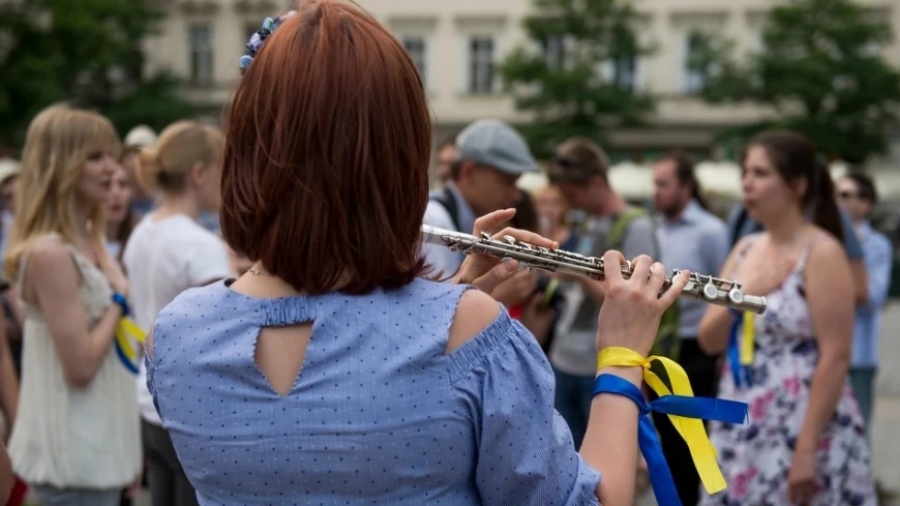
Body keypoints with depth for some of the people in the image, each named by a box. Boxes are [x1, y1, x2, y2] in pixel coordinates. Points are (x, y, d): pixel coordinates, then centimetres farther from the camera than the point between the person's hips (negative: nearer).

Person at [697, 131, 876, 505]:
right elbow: (709, 341, 12)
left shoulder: (821, 253, -10)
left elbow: (835, 357, -16)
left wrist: (806, 450, -20)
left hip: (801, 430, -7)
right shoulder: (745, 249, 10)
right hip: (742, 432, 7)